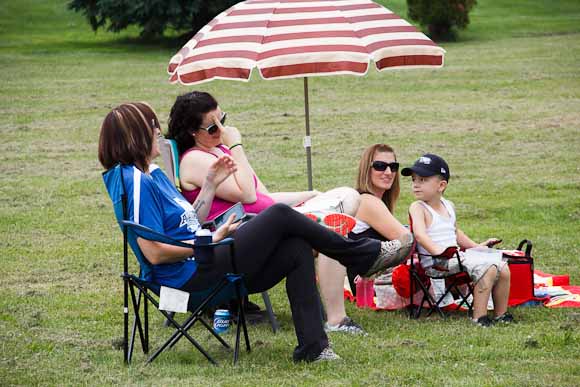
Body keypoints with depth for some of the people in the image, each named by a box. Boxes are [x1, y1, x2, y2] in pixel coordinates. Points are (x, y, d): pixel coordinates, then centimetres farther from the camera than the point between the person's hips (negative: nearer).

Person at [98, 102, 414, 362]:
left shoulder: (153, 175, 17)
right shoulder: (137, 182, -16)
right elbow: (154, 253, -21)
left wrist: (210, 184, 12)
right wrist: (211, 241, -14)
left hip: (205, 263, 10)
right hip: (194, 274, -10)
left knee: (297, 249, -3)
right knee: (280, 215, -10)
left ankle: (312, 348, -6)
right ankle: (368, 256, 5)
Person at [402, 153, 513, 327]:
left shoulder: (449, 206, 18)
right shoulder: (418, 208, -6)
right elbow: (420, 235, -22)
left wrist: (476, 246, 26)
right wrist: (437, 251, -36)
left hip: (456, 257, 8)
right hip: (436, 262, -8)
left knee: (503, 268, 2)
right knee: (487, 268, -26)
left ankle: (501, 314, 12)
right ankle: (479, 318, -26)